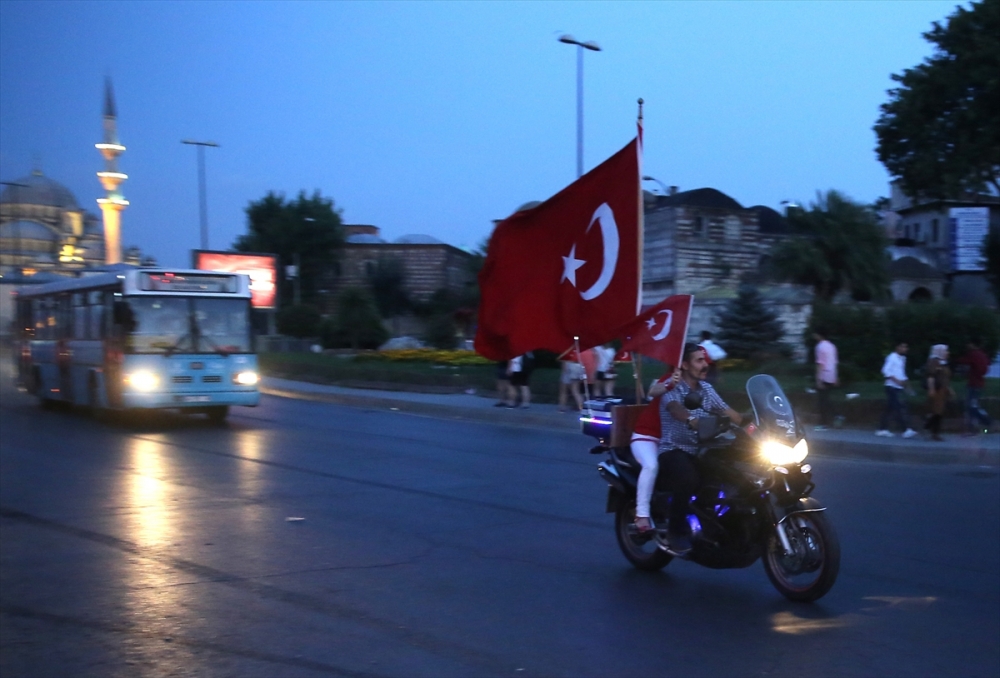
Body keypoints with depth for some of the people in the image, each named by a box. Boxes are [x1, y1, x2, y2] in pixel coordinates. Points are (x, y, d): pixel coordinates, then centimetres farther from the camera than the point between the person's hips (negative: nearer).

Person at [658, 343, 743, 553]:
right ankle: (676, 530, -16)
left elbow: (728, 412, 4)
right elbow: (675, 409, -33)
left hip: (701, 450, 7)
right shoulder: (672, 388, -11)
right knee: (689, 479, -37)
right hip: (675, 450, -7)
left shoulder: (706, 388, 11)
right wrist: (694, 422, -54)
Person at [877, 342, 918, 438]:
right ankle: (906, 430, -16)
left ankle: (882, 429, 13)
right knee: (899, 408, -12)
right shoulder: (892, 357, -10)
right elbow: (885, 371, -17)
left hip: (899, 387, 9)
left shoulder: (902, 358, 18)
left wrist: (905, 381, 7)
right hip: (892, 387, -9)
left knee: (890, 409, 9)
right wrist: (897, 380, -21)